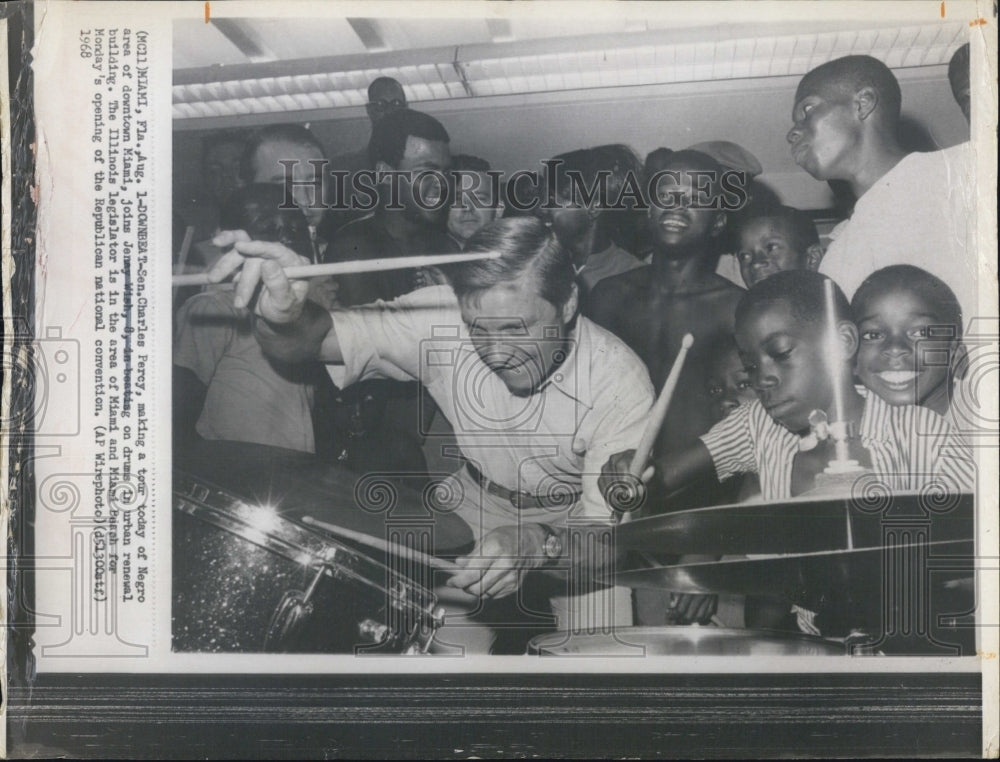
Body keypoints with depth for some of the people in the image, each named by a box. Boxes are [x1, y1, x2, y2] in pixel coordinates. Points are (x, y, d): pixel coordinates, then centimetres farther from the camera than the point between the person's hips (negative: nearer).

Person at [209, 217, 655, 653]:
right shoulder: (442, 318, -25)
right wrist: (283, 314, -51)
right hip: (477, 510, 2)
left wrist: (535, 544, -51)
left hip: (578, 524, -2)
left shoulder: (619, 383, -29)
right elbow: (306, 341, -25)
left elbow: (607, 529, -28)